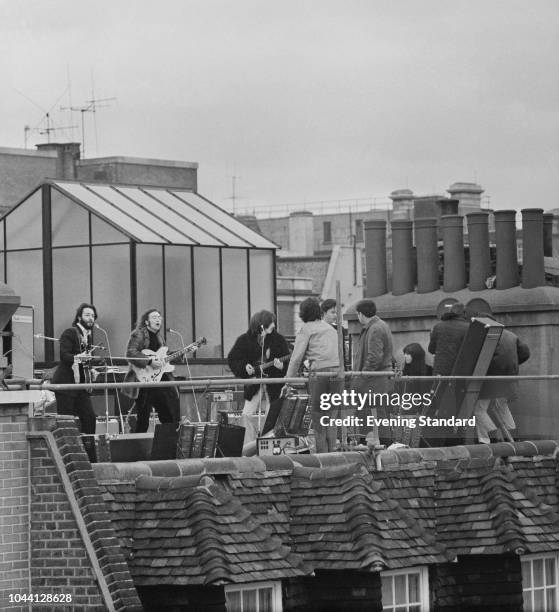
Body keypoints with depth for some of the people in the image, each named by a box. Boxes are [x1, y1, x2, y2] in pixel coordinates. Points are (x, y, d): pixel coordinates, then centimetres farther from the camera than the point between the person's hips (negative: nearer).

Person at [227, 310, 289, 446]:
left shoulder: (278, 340, -2)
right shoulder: (244, 340, -1)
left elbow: (288, 362, -4)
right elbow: (232, 359, 4)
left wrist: (281, 366, -25)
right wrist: (244, 367, -12)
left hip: (274, 386, -1)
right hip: (253, 386, 1)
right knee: (247, 415, -7)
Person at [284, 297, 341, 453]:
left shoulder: (306, 329, 4)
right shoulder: (331, 328, 22)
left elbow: (297, 357, -1)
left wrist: (288, 381, 4)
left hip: (319, 372, -5)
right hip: (338, 370, 5)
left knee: (317, 414, 2)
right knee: (331, 414, 11)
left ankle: (322, 453, -1)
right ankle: (332, 450, 7)